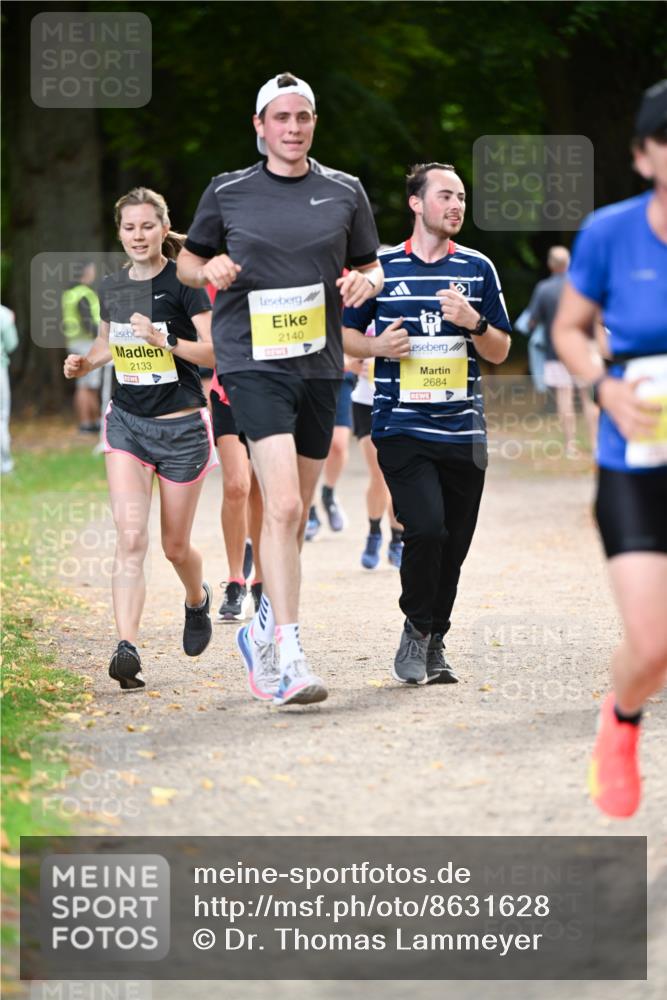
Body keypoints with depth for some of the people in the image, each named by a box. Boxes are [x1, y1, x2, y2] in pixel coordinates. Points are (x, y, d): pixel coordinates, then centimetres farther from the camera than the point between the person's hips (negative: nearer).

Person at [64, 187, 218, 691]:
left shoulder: (183, 283, -11)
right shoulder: (112, 287, 5)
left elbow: (215, 351, -16)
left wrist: (165, 341, -30)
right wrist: (86, 363, 2)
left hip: (181, 426, -3)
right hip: (127, 422, 3)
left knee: (175, 546, 10)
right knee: (131, 538, -15)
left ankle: (198, 600, 45)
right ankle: (127, 648, -23)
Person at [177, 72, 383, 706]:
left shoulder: (345, 193, 9)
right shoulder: (227, 193, 4)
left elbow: (370, 267, 20)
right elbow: (188, 260, 16)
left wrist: (364, 281, -4)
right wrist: (209, 269, -7)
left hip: (319, 366, 4)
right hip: (252, 362, -4)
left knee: (293, 515, 13)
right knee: (283, 507, -19)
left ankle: (263, 631, 35)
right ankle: (287, 657, -23)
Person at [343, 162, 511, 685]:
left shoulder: (478, 268, 8)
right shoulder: (380, 267, 3)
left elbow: (500, 352, 10)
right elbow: (346, 333, 13)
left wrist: (473, 322, -10)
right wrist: (377, 346, -8)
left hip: (463, 431, 3)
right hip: (401, 427, -3)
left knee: (454, 544, 5)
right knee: (426, 527, -19)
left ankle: (435, 642, 22)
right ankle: (416, 628, 2)